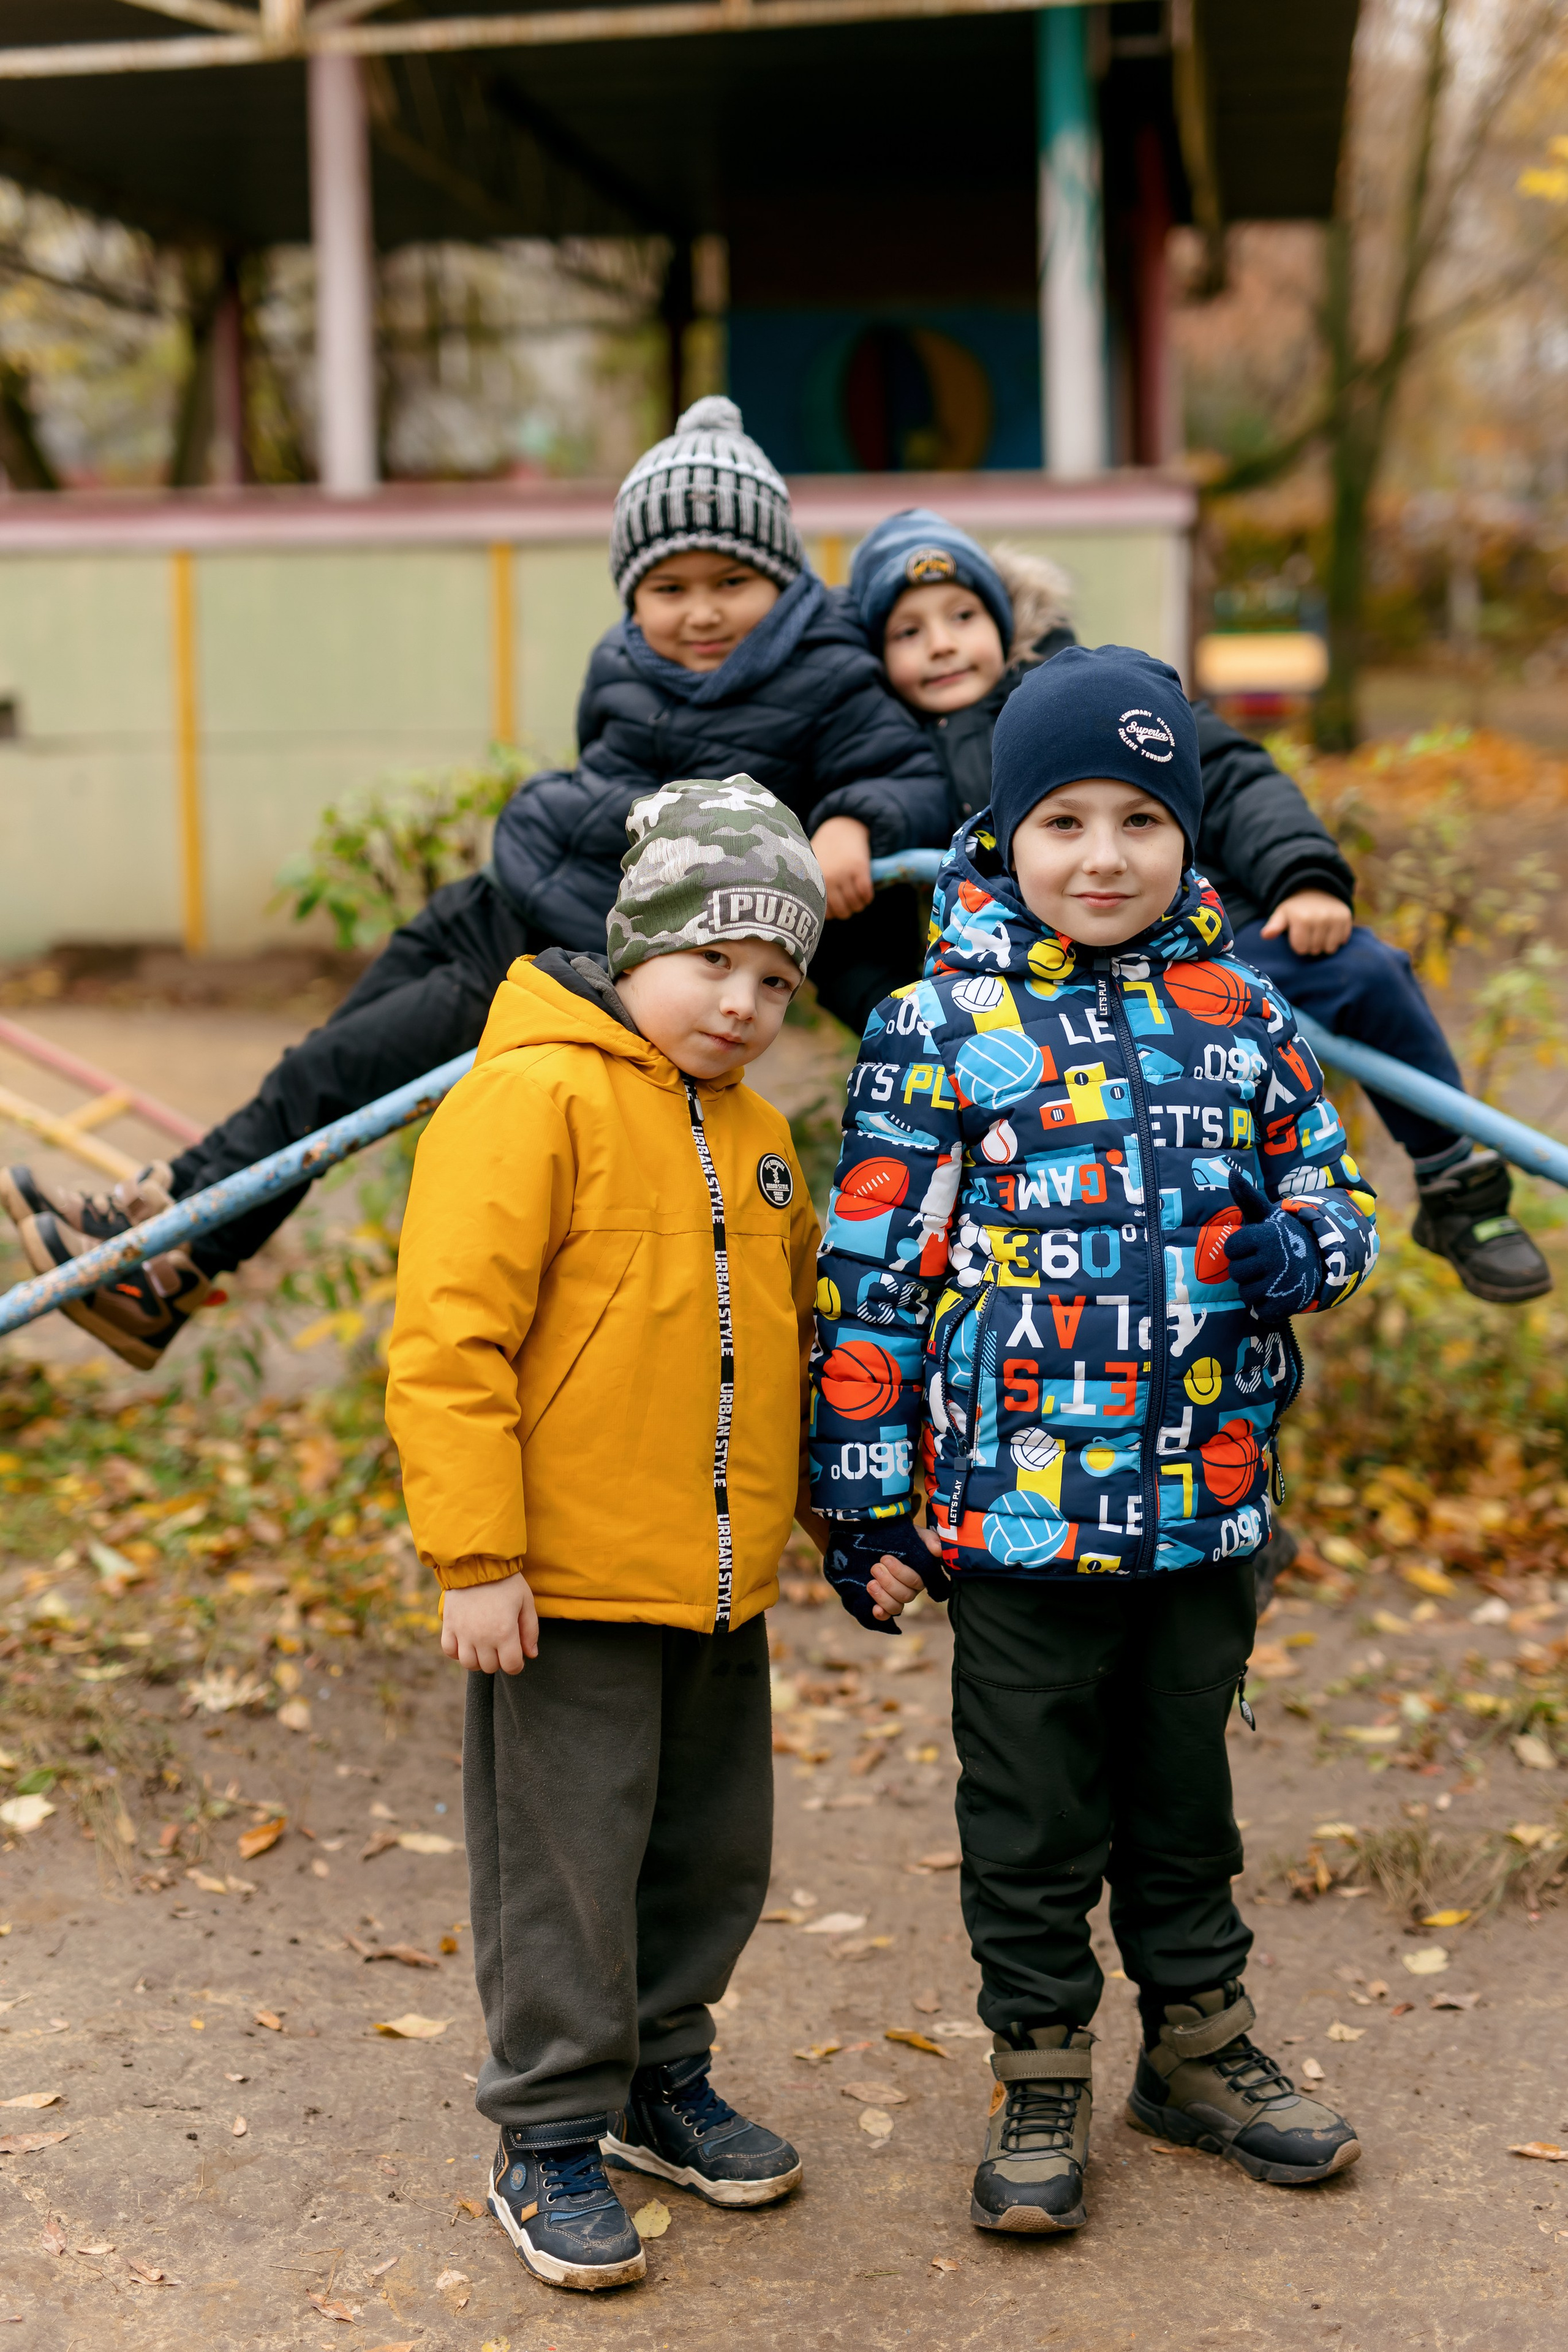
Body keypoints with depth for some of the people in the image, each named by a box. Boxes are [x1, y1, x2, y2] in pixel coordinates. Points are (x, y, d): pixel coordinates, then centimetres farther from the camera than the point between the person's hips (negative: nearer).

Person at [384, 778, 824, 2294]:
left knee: (713, 1854, 17)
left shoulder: (753, 1136, 12)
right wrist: (472, 1557, -20)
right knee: (565, 1869, 3)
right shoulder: (532, 1095, -13)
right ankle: (551, 2140, 18)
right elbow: (447, 1339, -18)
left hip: (721, 1590, 8)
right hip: (568, 1587, -7)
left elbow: (796, 1325, 25)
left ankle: (659, 2074, 36)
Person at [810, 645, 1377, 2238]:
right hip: (1019, 1511, -3)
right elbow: (868, 1276, -5)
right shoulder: (939, 1025, -6)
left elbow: (1330, 1196, 13)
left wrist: (1297, 1246, -13)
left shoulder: (1237, 1011, 4)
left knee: (1183, 1793, 20)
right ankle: (1039, 2078, 27)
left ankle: (1199, 2048, 37)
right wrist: (867, 1507, -7)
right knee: (1032, 1817, 9)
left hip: (1205, 1508, 3)